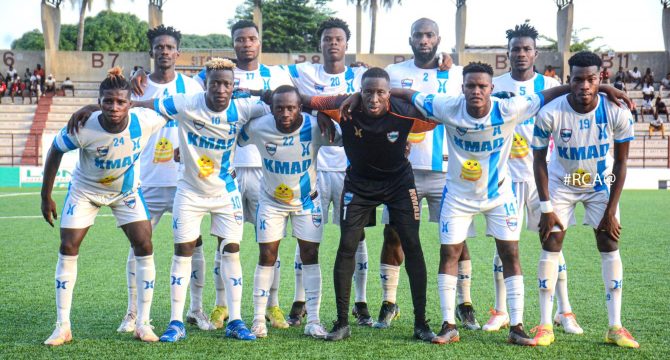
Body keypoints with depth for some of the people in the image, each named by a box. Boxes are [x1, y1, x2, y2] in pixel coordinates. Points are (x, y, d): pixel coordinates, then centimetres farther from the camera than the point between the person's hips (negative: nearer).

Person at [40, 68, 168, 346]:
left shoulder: (145, 121, -29)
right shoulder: (83, 127, -32)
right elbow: (55, 151, -14)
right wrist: (46, 196, -9)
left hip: (126, 191, 2)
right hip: (85, 191, -1)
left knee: (144, 246, -9)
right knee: (68, 249, -7)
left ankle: (143, 324, 2)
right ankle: (62, 327, 3)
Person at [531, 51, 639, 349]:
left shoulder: (617, 113, -23)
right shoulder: (550, 113, -26)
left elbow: (620, 163, -11)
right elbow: (539, 159, -13)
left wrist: (611, 210, -12)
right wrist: (546, 207, -15)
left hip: (601, 184, 1)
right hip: (561, 184, -1)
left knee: (610, 248, -3)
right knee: (550, 246, -6)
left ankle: (615, 327, 3)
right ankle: (545, 325, 1)